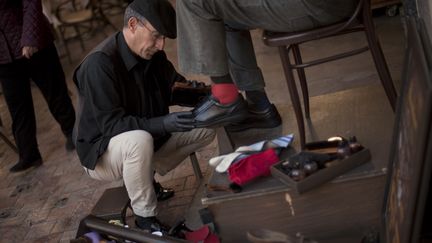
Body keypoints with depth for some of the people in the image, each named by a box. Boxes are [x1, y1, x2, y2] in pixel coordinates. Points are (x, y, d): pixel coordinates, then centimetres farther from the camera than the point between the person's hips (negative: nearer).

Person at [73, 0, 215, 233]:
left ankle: (146, 175, 4)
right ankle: (145, 219, -18)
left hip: (145, 139, 7)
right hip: (102, 151, -7)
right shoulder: (100, 63, -28)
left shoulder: (152, 54, -6)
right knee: (139, 140, -40)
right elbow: (111, 124, -31)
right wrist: (164, 123, -41)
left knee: (205, 126, -1)